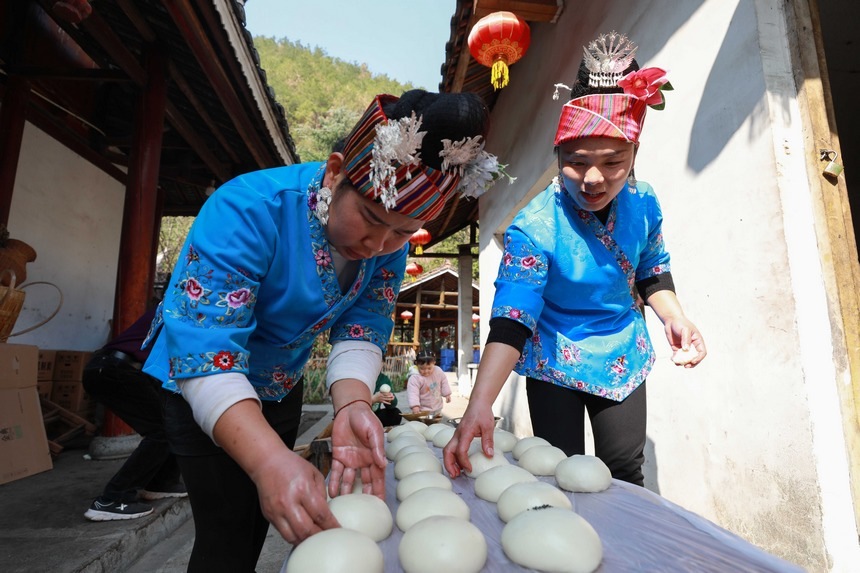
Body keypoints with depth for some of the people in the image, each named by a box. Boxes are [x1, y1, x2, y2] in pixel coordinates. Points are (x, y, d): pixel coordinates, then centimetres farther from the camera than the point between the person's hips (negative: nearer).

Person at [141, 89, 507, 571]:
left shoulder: (391, 239, -17)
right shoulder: (250, 209, -34)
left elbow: (363, 328, -17)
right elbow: (202, 351, -38)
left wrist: (352, 404, -36)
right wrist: (271, 461, -49)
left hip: (281, 387, 5)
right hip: (202, 386, -5)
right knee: (228, 533, 0)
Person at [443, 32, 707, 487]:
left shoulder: (644, 203, -12)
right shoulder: (533, 226, -28)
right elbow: (510, 319, -37)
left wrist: (674, 317, -10)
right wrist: (479, 404, -48)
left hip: (623, 357, 4)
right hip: (555, 364, -4)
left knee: (624, 472, 17)